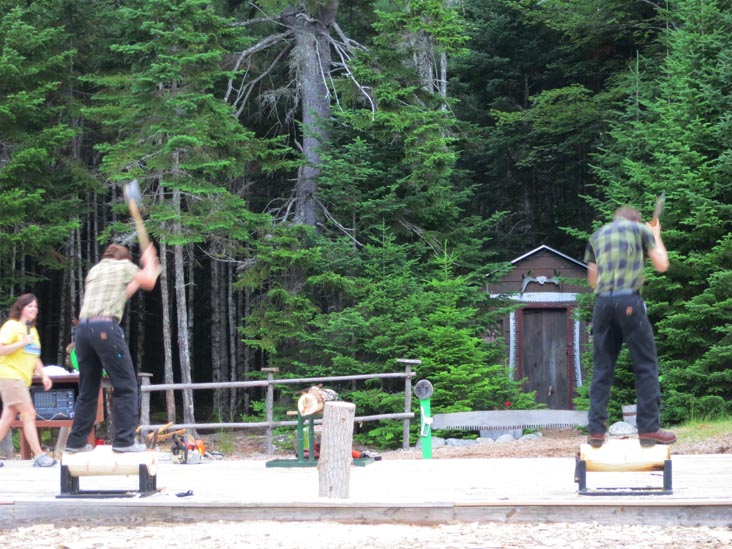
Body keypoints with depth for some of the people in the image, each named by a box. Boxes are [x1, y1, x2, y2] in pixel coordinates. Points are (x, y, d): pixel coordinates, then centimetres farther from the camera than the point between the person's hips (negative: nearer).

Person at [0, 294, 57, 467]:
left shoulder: (33, 330, 20)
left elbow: (35, 357, 25)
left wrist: (43, 375, 15)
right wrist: (22, 343, -20)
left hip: (22, 378, 8)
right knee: (29, 413, -14)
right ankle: (39, 456, -17)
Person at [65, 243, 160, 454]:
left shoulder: (94, 270, 25)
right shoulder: (124, 266, 9)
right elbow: (149, 283, 23)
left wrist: (135, 283, 41)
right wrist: (149, 262, 40)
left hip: (83, 328, 6)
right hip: (105, 327, -6)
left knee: (87, 390, 13)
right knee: (125, 386, -1)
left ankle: (76, 442, 12)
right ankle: (124, 440, -8)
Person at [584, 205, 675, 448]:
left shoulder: (597, 236, 21)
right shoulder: (640, 229, 10)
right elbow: (662, 265, 12)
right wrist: (656, 235, 25)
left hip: (602, 302, 4)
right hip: (629, 300, -4)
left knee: (602, 369, 7)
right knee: (646, 365, 2)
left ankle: (596, 430, 0)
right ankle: (649, 428, -4)